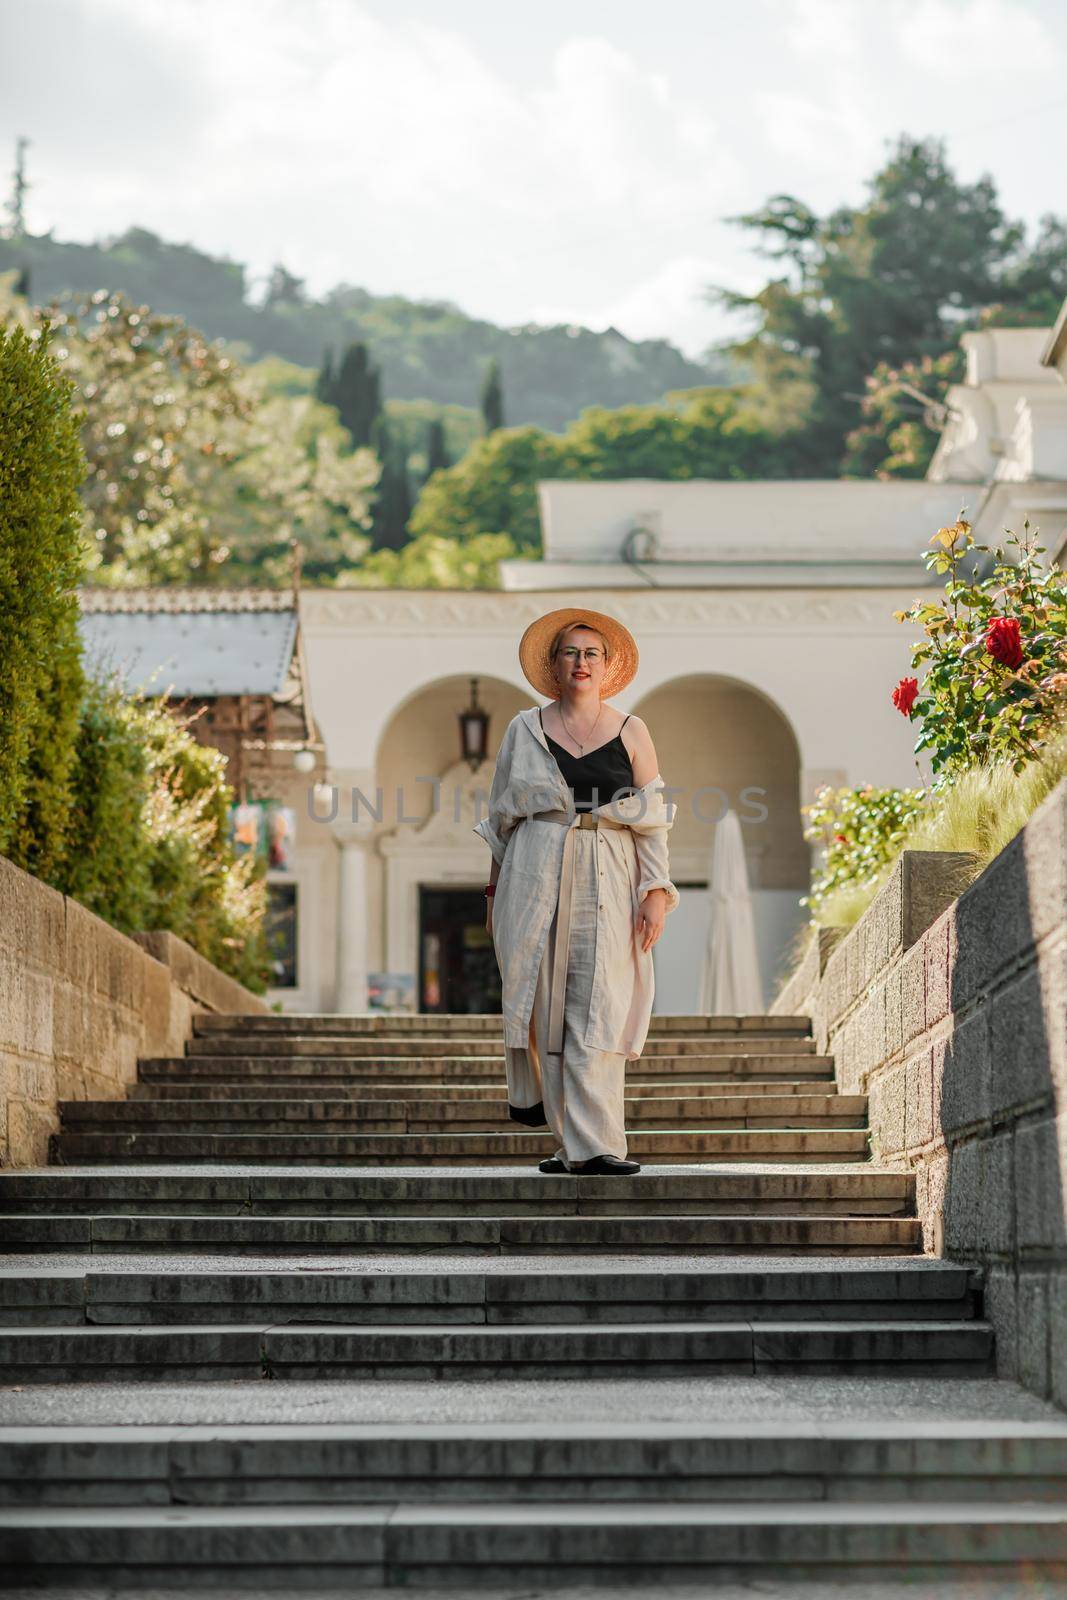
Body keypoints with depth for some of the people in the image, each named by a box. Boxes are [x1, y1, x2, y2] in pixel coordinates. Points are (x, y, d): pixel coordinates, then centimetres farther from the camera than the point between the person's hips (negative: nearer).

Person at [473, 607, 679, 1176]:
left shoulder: (631, 733, 9)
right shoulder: (525, 729, 11)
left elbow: (653, 820, 6)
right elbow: (503, 813, 15)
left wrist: (656, 892, -3)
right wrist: (495, 887, 12)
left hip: (606, 883, -1)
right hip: (535, 877, 1)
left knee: (598, 1010, -9)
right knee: (542, 997, -2)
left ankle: (590, 1144, -12)